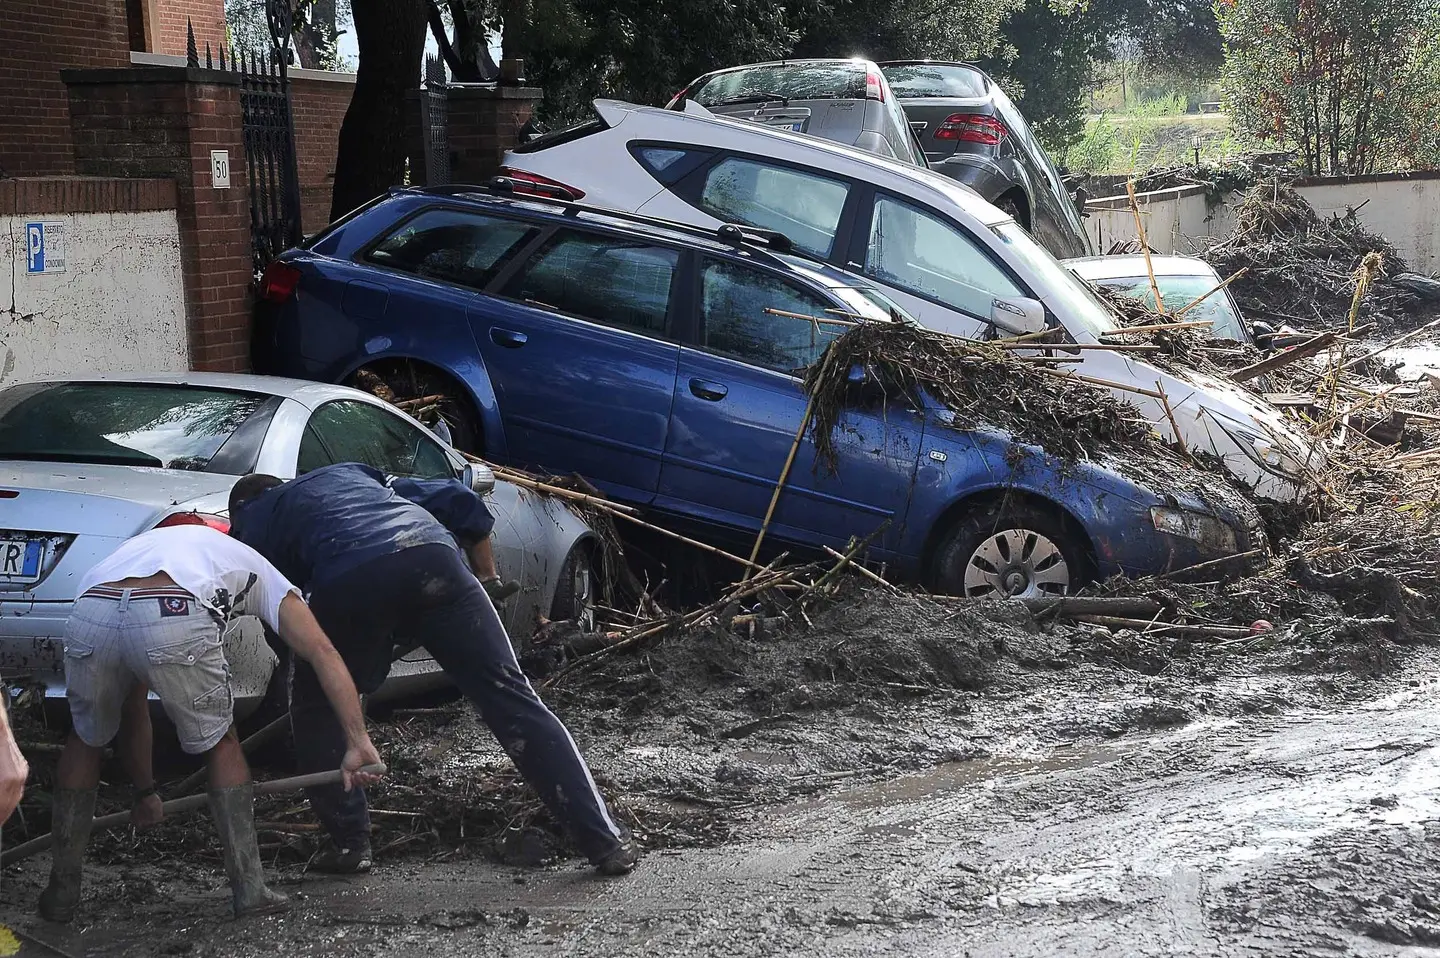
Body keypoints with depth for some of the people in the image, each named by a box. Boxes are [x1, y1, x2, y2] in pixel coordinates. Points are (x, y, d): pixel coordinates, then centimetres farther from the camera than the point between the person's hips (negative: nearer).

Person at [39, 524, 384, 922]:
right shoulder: (252, 568, 36)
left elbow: (134, 701, 48)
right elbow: (323, 652, 19)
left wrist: (145, 790, 57)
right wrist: (358, 742, 14)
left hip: (89, 617, 3)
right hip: (176, 621, -3)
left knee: (85, 739, 31)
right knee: (221, 743, 23)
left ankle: (61, 892, 33)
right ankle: (249, 890, 22)